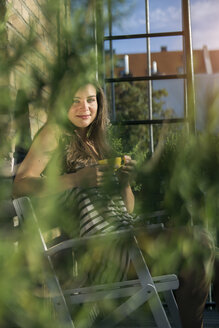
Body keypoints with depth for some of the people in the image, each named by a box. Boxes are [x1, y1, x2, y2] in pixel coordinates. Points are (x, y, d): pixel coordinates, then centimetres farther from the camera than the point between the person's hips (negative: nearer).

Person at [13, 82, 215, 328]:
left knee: (200, 243, -9)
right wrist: (78, 179, -23)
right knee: (194, 245, -18)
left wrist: (124, 180, -2)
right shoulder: (55, 133, 3)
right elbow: (20, 185, -12)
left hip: (124, 237, 7)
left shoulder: (98, 144, 22)